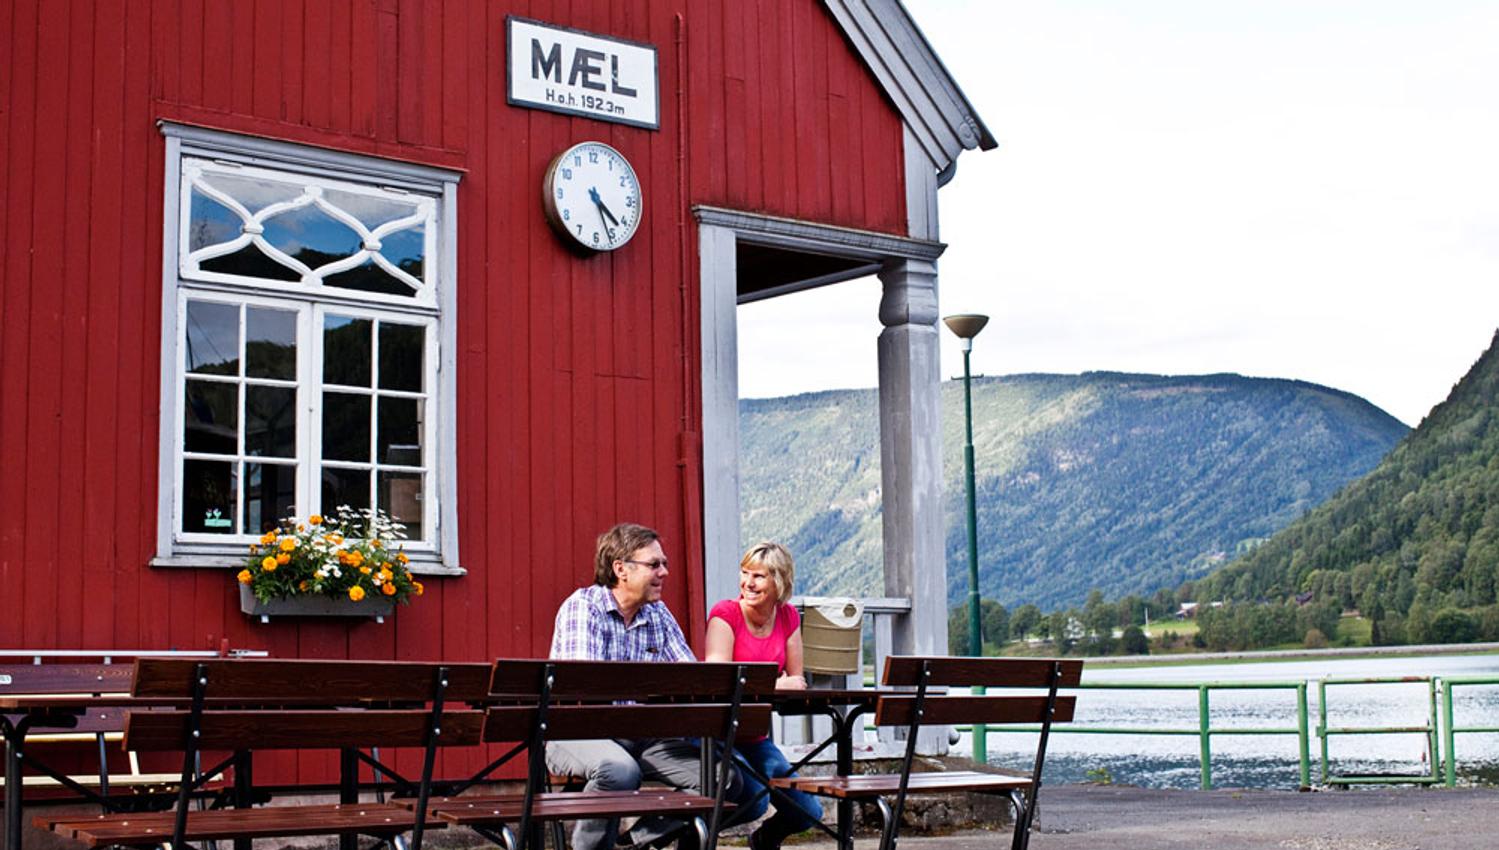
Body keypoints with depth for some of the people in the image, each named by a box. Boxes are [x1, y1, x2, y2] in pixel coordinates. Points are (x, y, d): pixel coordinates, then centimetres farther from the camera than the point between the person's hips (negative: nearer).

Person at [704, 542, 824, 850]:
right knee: (753, 800, -27)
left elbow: (796, 681, 4)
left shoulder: (788, 617, 4)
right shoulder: (725, 614, -12)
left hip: (756, 736, 6)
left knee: (808, 812, -1)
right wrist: (773, 684, -26)